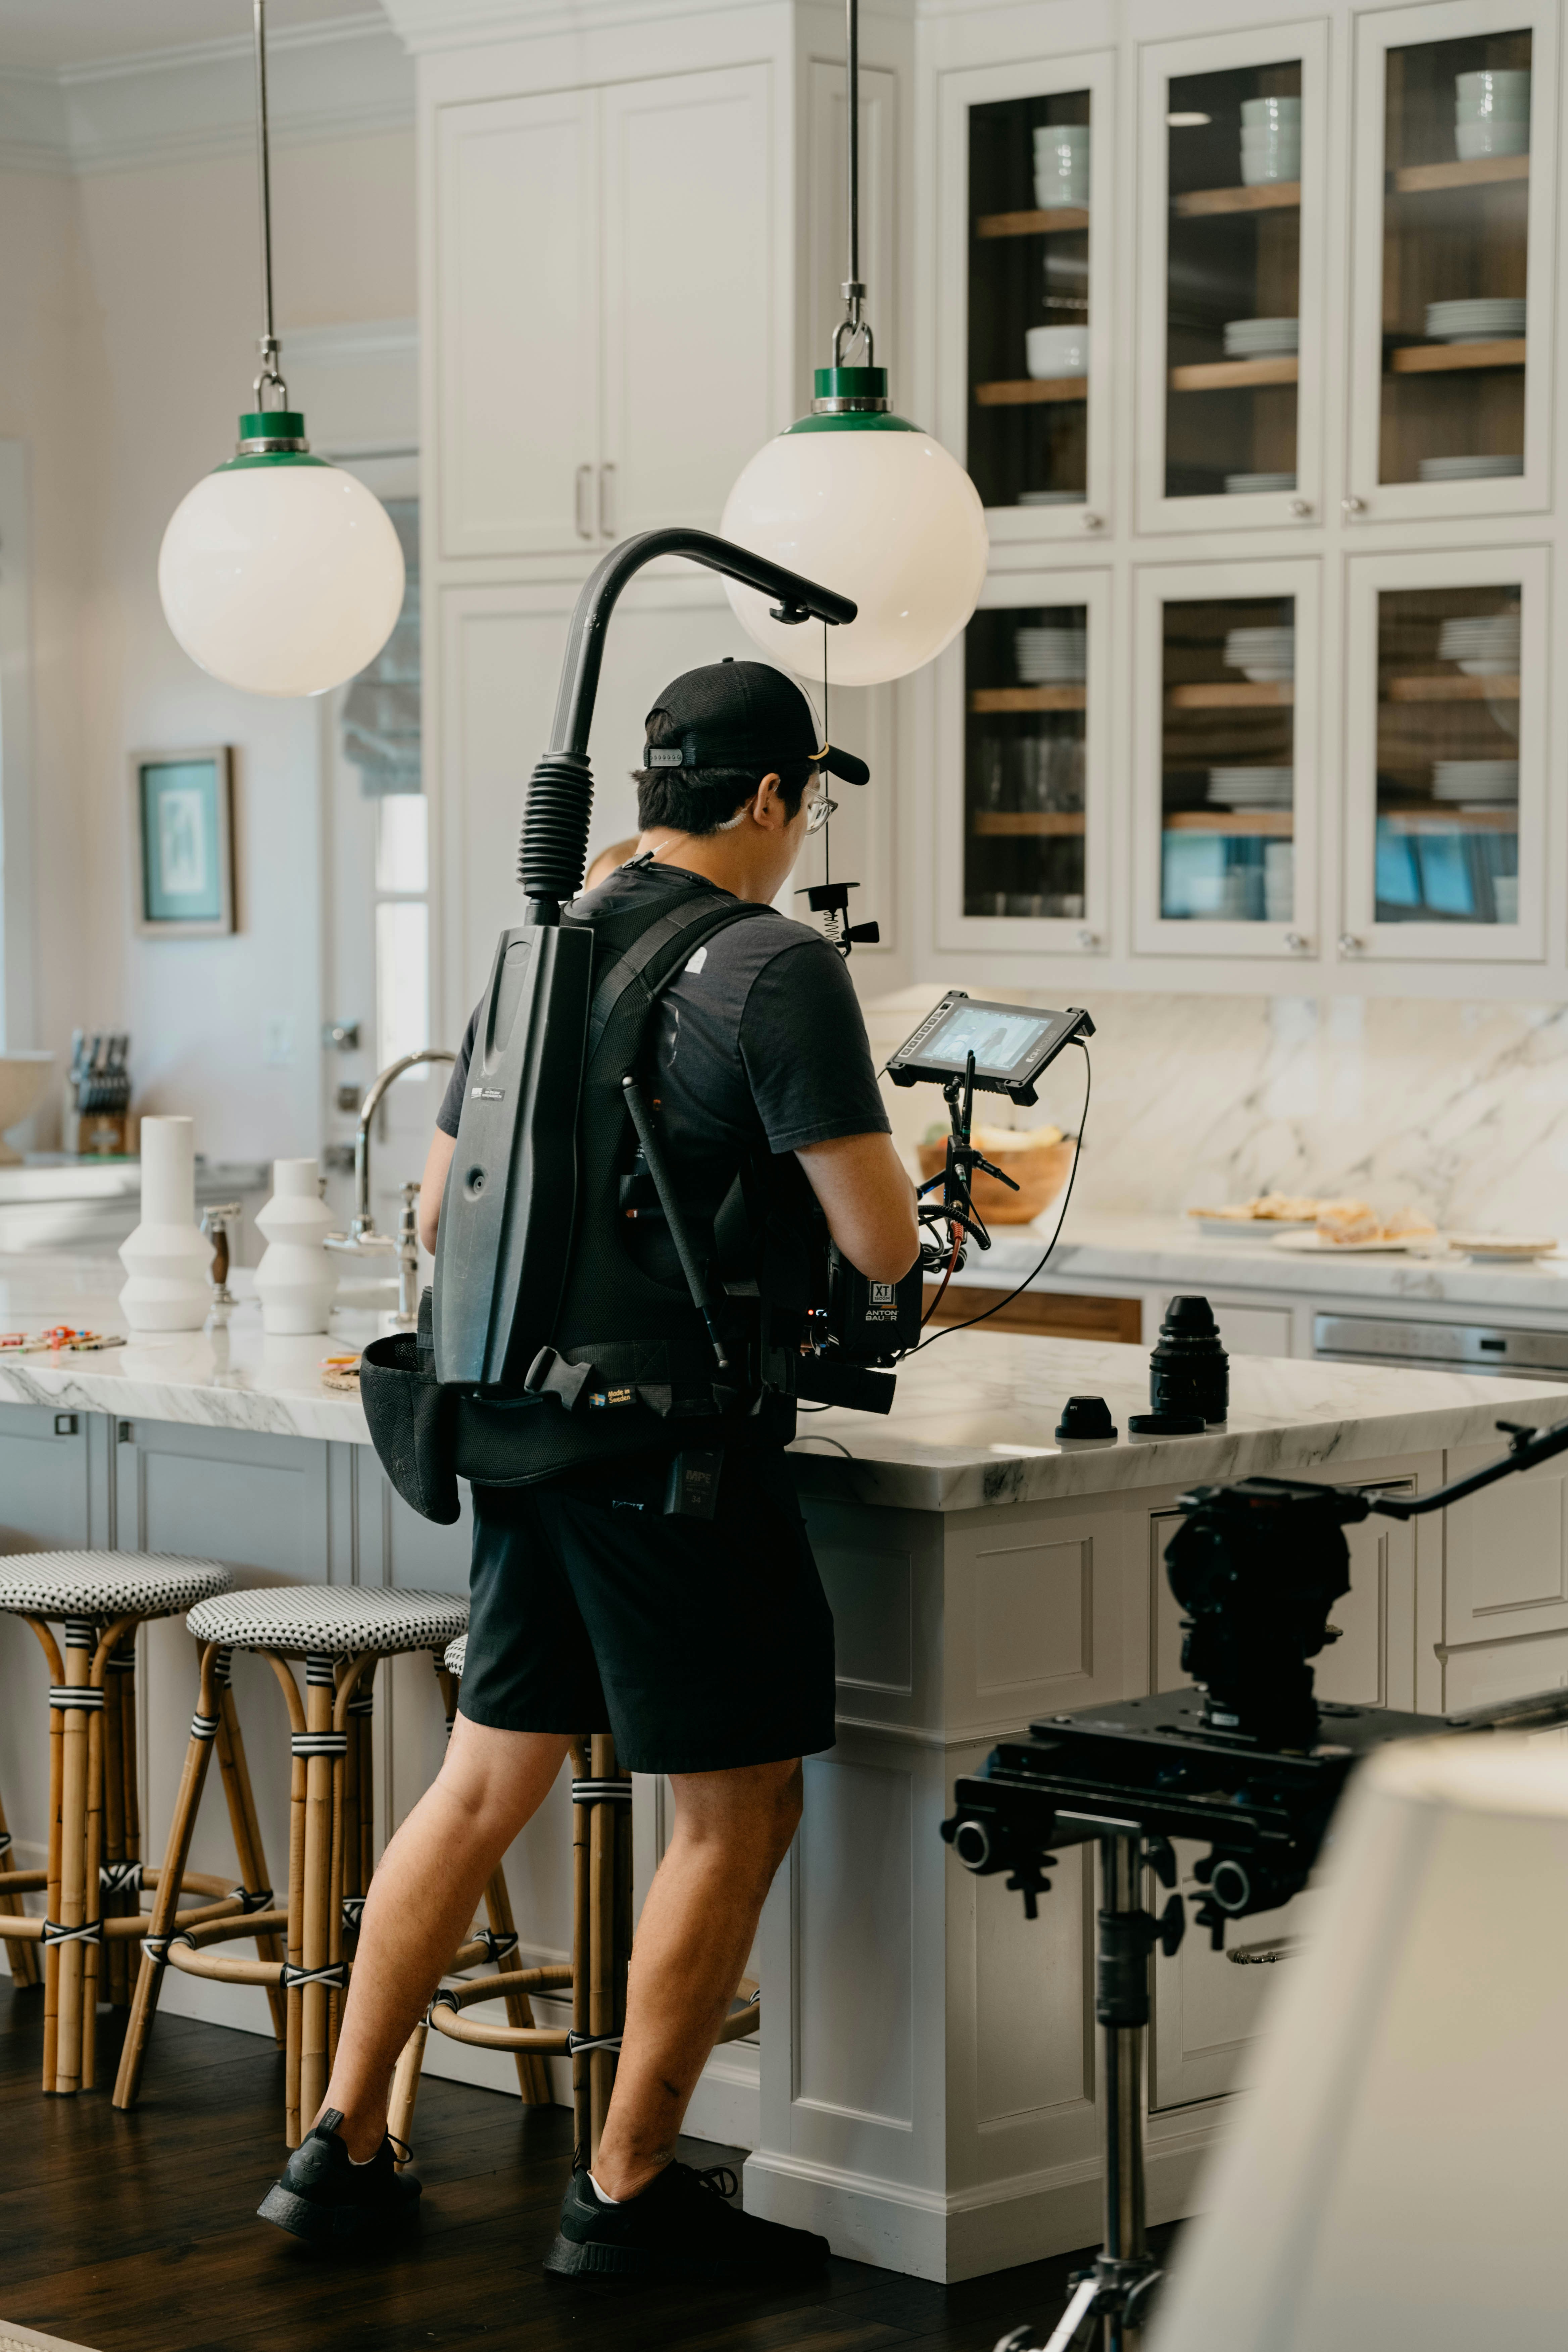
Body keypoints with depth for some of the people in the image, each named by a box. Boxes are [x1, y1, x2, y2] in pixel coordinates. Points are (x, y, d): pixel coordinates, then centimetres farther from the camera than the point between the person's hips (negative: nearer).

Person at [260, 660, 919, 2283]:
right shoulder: (778, 967, -12)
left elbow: (441, 1214, 17)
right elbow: (882, 1247, -15)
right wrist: (897, 1192, 7)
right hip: (681, 1448, -7)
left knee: (487, 1781, 16)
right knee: (739, 1813, 4)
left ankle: (343, 2146, 20)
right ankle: (627, 2194, 10)